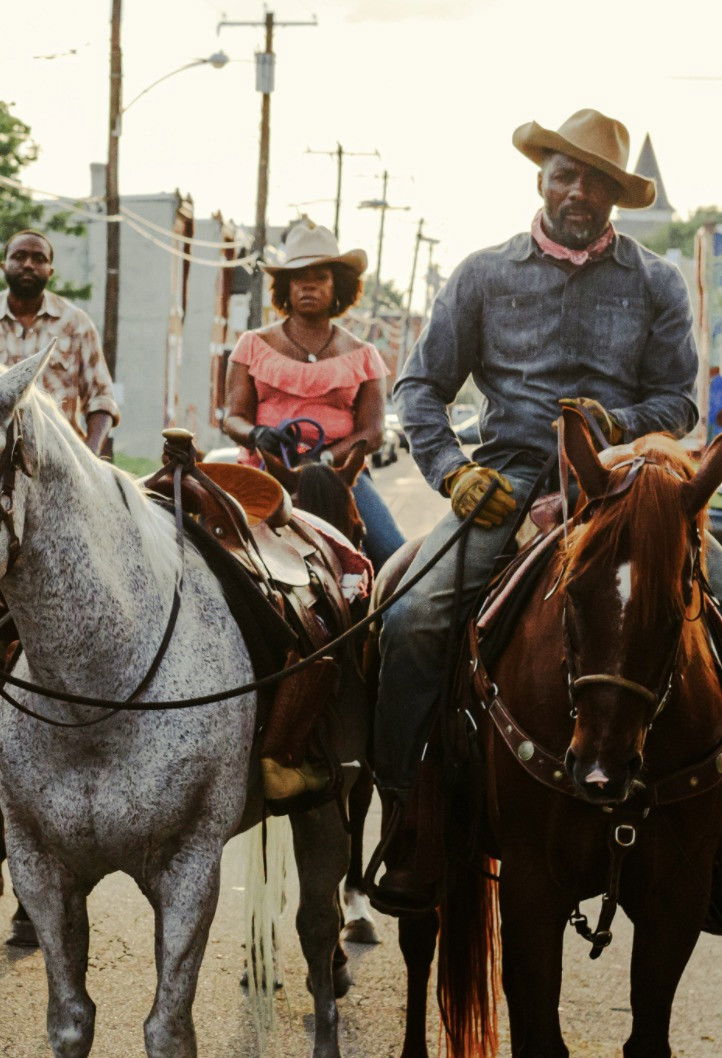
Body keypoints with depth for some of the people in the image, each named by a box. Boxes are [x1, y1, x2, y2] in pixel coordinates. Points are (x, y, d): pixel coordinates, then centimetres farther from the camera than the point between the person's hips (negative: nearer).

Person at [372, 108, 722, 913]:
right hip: (510, 480, 0)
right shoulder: (486, 274, 11)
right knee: (413, 618, -23)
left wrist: (621, 423, -12)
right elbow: (421, 385, 12)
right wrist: (453, 470, -4)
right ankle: (406, 824, -9)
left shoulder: (655, 282, 11)